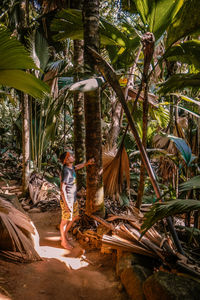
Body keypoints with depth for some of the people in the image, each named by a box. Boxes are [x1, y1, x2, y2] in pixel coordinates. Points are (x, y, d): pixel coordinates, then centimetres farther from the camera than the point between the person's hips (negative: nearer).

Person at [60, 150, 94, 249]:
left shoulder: (70, 167, 2)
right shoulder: (66, 171, -26)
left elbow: (76, 167, 28)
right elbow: (62, 189, -25)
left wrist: (87, 163, 21)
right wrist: (66, 204, -23)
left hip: (73, 199, 9)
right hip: (67, 201, -9)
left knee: (75, 217, 22)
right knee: (65, 221, 9)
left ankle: (65, 234, 40)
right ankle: (64, 241, 28)